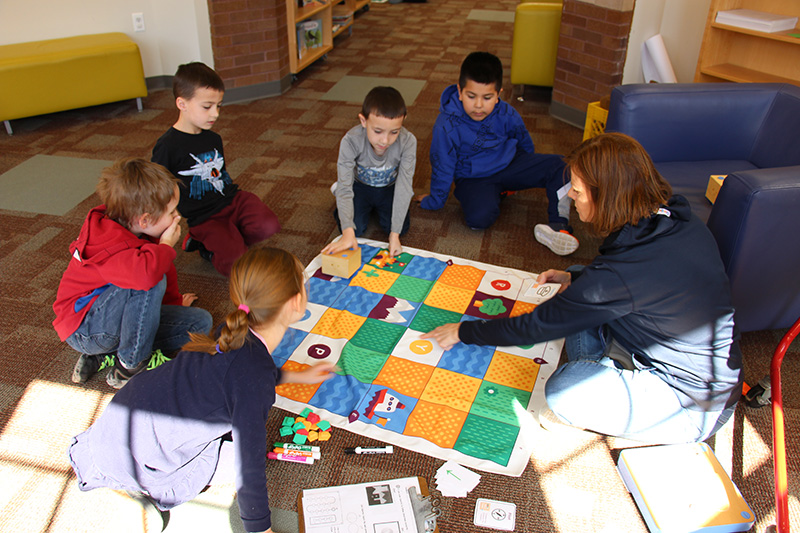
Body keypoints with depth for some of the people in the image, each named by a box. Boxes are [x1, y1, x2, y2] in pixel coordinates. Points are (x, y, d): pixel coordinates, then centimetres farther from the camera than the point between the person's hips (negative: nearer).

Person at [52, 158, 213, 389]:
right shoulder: (112, 246, -31)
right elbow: (145, 272, -53)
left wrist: (174, 301, 29)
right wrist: (166, 246, -33)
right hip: (84, 328, -9)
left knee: (201, 322, -3)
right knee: (151, 282, -37)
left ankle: (106, 356, -3)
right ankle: (131, 366, -18)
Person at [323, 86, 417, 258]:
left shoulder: (408, 141, -34)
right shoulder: (351, 141, -35)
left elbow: (404, 188, -31)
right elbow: (345, 186, -35)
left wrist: (395, 234, -34)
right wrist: (348, 232, -47)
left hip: (389, 187, 1)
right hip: (361, 185, -1)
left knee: (401, 228, -14)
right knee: (355, 228, -15)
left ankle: (377, 206, 19)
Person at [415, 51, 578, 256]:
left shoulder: (507, 115, -11)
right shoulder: (447, 125, -22)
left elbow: (524, 143, 10)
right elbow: (442, 167, -11)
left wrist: (534, 175, 25)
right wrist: (435, 201, -2)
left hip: (509, 164, 4)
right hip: (473, 178, -3)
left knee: (554, 164, -16)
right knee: (478, 218, -33)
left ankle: (558, 226, -19)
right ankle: (498, 194, 2)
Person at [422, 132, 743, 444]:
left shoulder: (619, 276, -34)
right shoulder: (676, 219, -8)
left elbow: (539, 325, -21)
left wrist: (464, 332, -8)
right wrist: (574, 277, 8)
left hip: (698, 404, -8)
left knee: (563, 392, -23)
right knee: (582, 307, 7)